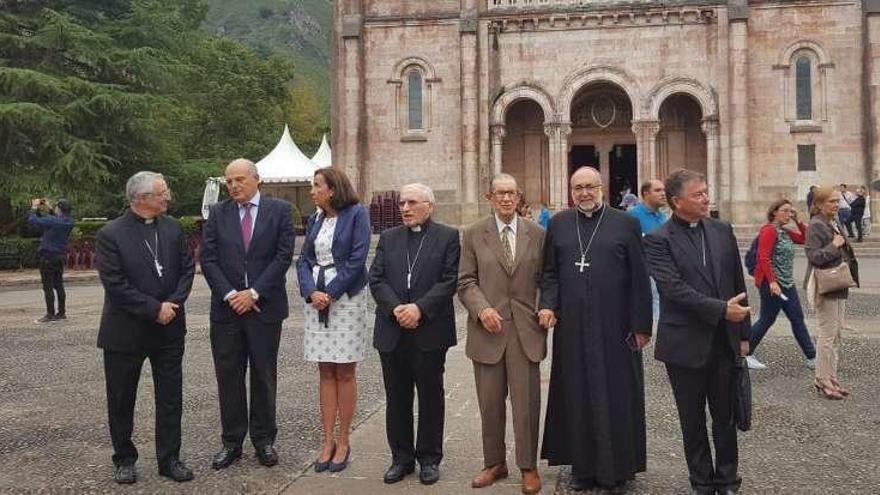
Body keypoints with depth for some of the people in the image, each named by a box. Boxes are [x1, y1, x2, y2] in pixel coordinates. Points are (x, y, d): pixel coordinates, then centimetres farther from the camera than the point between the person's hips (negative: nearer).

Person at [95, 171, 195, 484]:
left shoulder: (172, 228, 2)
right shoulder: (111, 235, -11)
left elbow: (187, 268, 3)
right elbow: (115, 284, -16)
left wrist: (173, 303, -11)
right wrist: (154, 308, -17)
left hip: (169, 328, 4)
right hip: (126, 331, -4)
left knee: (171, 398, 9)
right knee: (121, 400, 11)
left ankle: (169, 458, 21)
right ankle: (124, 459, 28)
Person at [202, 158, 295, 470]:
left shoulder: (279, 210, 0)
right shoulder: (217, 213, 6)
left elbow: (284, 255, -6)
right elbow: (208, 259, 1)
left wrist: (254, 293, -11)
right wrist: (229, 294, -10)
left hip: (265, 307, -2)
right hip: (226, 307, 2)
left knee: (264, 376, 8)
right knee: (228, 376, 7)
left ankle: (264, 439, 21)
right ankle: (232, 441, 19)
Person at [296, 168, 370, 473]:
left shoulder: (356, 214, -4)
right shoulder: (315, 219, 13)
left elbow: (357, 259, -11)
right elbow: (303, 260, 9)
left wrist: (331, 293, -13)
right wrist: (311, 292, -8)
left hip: (346, 298, -5)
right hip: (316, 298, 5)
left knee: (344, 372, 1)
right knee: (325, 373, 7)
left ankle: (343, 442, 10)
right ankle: (328, 441, 13)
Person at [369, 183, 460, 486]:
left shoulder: (448, 237, 1)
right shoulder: (388, 238, 12)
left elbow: (450, 280, -8)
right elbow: (376, 279, 4)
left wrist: (419, 307, -17)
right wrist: (395, 307, -12)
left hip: (430, 331, -3)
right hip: (392, 332, 3)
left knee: (430, 397, 7)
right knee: (397, 398, 10)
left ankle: (429, 458, 20)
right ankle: (401, 457, 23)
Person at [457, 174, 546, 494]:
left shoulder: (536, 234, 6)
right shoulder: (474, 235, 4)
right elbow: (466, 282, 1)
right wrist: (482, 309, -14)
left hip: (526, 329, 0)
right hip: (488, 329, 0)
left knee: (526, 402, 3)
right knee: (490, 402, 10)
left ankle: (528, 466, 18)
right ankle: (494, 463, 26)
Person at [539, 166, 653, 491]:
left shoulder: (625, 224, 0)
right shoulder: (558, 224, 7)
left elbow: (639, 279, -1)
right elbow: (550, 272, 10)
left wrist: (641, 325, -4)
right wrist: (548, 305, -7)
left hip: (614, 326, -2)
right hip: (572, 327, 2)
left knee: (616, 395, 6)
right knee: (577, 396, 8)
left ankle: (618, 465, 21)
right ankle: (582, 466, 21)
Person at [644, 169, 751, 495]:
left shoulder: (722, 231, 6)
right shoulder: (658, 240, -9)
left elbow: (738, 283, 10)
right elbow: (674, 288, -19)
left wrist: (743, 333, 9)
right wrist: (721, 309, -20)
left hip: (724, 341, 4)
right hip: (686, 343, -3)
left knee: (726, 415, 13)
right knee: (693, 419, 11)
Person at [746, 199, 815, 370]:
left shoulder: (785, 232, 14)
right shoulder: (769, 230, -12)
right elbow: (764, 258, -20)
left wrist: (798, 221, 9)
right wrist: (772, 281, -26)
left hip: (787, 284, 9)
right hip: (772, 284, -9)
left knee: (798, 319, 9)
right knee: (767, 320, -2)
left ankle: (812, 358, 14)